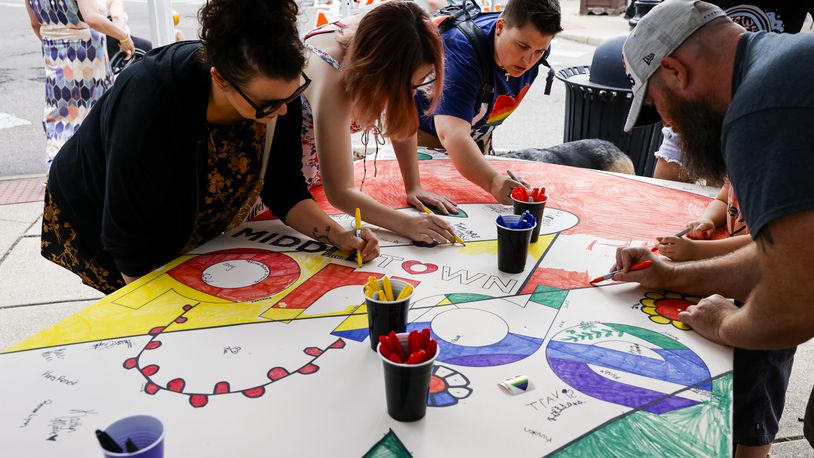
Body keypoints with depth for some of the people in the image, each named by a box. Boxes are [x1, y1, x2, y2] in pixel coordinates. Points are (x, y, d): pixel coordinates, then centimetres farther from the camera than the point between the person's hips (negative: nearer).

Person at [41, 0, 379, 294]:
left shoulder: (278, 91, -25)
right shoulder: (151, 106, -41)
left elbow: (282, 187, -14)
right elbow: (127, 235, -30)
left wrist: (338, 235, -29)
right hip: (98, 220, -4)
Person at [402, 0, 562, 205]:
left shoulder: (534, 41, -19)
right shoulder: (461, 49, -41)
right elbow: (451, 134, -54)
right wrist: (494, 181, -69)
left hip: (478, 137, 6)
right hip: (425, 133, -6)